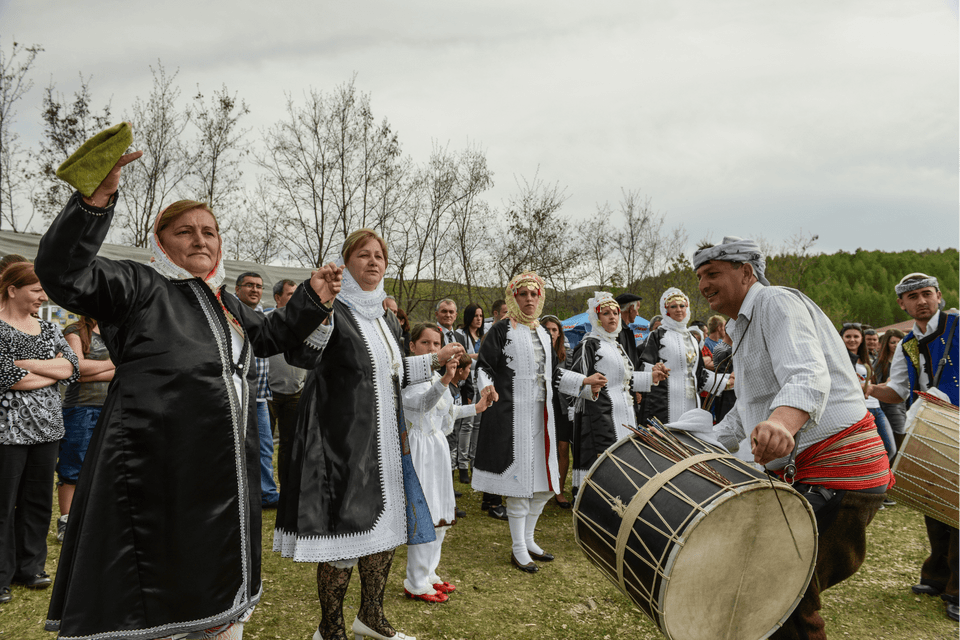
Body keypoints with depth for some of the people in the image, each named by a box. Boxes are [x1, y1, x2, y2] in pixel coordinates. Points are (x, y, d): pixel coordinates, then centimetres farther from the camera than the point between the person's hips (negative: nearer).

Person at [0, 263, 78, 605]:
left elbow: (71, 366, 1)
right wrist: (52, 370, -6)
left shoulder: (48, 329, 13)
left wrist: (28, 363, -11)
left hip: (46, 425, 6)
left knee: (38, 500, 11)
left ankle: (29, 567, 25)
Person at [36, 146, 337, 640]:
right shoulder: (138, 285, -4)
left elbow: (268, 335, 33)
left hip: (226, 473, 7)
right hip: (156, 476, -7)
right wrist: (97, 199, -32)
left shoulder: (225, 303, 19)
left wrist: (311, 300, 19)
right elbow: (64, 274, -19)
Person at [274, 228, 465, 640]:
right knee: (345, 527, -2)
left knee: (385, 522, 15)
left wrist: (435, 361, 20)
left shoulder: (386, 319, 14)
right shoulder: (335, 311, -10)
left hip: (384, 438, 8)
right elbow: (300, 356, -27)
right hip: (343, 436, -8)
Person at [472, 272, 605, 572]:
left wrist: (584, 382, 14)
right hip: (513, 414, -7)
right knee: (519, 478, -3)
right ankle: (518, 550, 10)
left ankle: (528, 539, 28)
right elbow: (483, 366, -9)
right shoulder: (502, 330, -4)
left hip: (541, 414, 7)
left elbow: (554, 372, 21)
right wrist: (487, 387, -28)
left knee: (542, 481, 11)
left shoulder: (542, 333, 16)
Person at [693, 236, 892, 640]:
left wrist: (782, 422, -50)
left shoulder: (777, 302, -12)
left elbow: (809, 376, -30)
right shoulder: (742, 328, 20)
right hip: (800, 473, 10)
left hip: (837, 471, -10)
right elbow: (746, 412, 26)